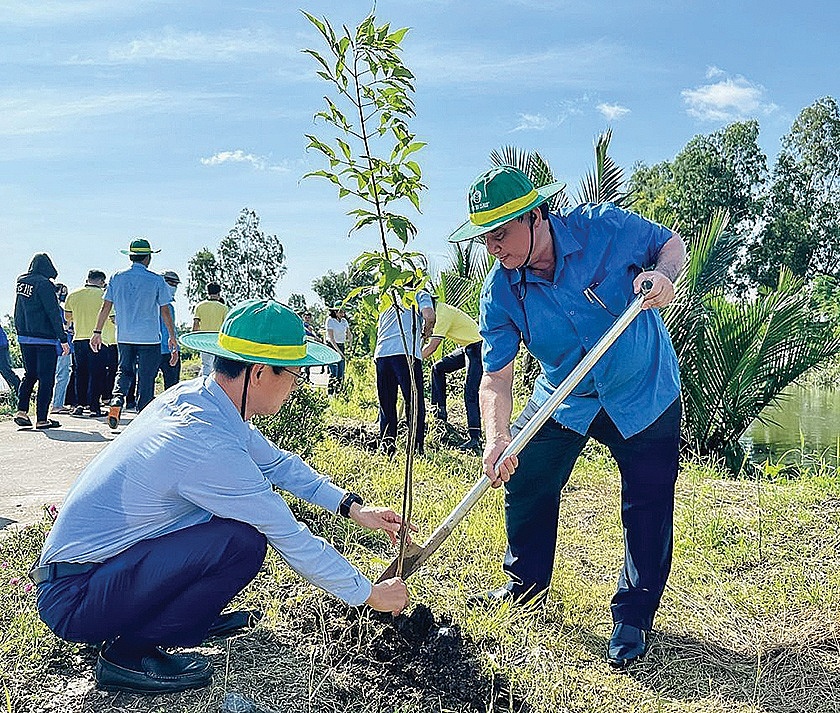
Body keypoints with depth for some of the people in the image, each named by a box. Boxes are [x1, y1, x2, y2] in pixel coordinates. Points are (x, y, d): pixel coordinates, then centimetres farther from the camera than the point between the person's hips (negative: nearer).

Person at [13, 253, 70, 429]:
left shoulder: (21, 282, 10)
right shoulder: (44, 284, -14)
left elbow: (18, 312, 15)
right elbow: (54, 314, -16)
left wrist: (20, 332, 22)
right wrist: (63, 339, -14)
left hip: (24, 338, 7)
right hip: (45, 339, -7)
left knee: (29, 375, 19)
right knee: (46, 379, 0)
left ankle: (21, 410, 8)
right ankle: (42, 419, 1)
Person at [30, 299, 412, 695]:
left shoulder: (194, 395, -3)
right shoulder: (208, 446, -30)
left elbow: (275, 462, 10)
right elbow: (293, 541, -22)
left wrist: (353, 506, 7)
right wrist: (370, 594, -9)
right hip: (71, 599, -9)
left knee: (248, 502, 6)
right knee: (243, 541, -25)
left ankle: (185, 611, 16)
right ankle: (129, 654, -7)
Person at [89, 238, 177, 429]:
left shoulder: (118, 278, 3)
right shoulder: (156, 280, -5)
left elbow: (105, 307, 4)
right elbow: (165, 311, -4)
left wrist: (97, 332, 12)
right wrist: (172, 337, 3)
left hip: (123, 337, 3)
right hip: (149, 337, -3)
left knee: (124, 370, 18)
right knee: (146, 378, 5)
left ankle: (117, 400, -7)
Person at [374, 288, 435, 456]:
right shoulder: (420, 294, 13)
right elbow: (429, 316, -5)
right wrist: (426, 332, 13)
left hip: (381, 354, 5)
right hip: (406, 354, -5)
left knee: (386, 405, 11)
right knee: (414, 404, 1)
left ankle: (385, 447, 7)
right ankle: (416, 448, 1)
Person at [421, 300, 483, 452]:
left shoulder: (442, 314, -21)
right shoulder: (438, 312, 9)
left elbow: (432, 346, -22)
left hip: (477, 346, -10)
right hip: (466, 347, 10)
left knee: (470, 391, -17)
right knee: (438, 368, 11)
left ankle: (475, 438, -20)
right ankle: (440, 412, 13)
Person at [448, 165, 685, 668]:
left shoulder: (605, 228, -23)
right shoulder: (500, 291, -16)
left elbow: (672, 244, -6)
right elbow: (497, 376, -18)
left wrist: (663, 276, -30)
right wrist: (497, 437, -35)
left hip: (643, 393, -2)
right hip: (564, 400, 3)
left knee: (648, 508, 1)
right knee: (524, 482, 5)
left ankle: (634, 617, 21)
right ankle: (527, 583, 32)